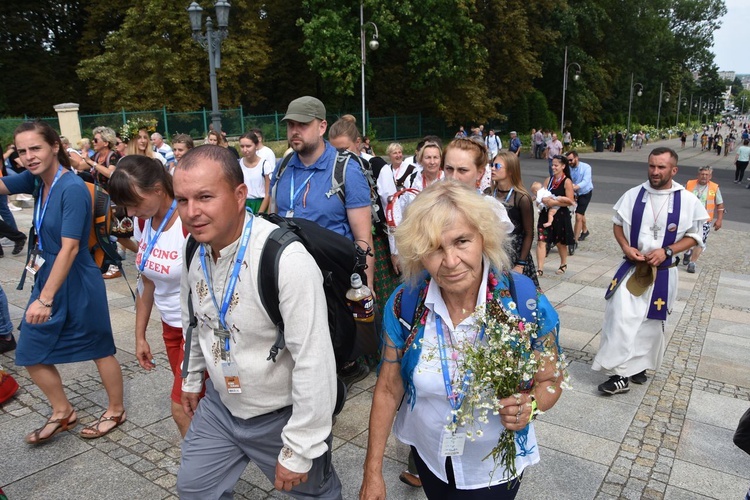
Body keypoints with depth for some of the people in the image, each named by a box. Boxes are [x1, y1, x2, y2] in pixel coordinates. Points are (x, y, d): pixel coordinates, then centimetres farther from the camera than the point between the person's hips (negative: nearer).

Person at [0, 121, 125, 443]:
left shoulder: (72, 188, -23)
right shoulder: (37, 179, 1)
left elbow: (69, 248, -27)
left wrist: (45, 299, -28)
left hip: (76, 283, -8)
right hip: (47, 278, 8)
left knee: (99, 350, 10)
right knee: (30, 354, 15)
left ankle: (116, 411, 31)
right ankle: (63, 413, 34)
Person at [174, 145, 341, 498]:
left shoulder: (287, 259, -32)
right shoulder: (193, 250, -7)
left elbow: (314, 363, -29)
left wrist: (299, 451, -22)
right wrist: (192, 378, 22)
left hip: (282, 415, -6)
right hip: (220, 404, 6)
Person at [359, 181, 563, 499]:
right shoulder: (404, 304, -19)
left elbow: (549, 380, -9)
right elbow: (388, 390, -9)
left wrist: (528, 406, -31)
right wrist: (373, 472, -7)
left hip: (495, 466, -1)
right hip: (427, 454, 2)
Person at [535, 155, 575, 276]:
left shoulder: (567, 182, -9)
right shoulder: (548, 180, 6)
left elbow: (570, 201, -14)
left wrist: (554, 202, -22)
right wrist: (544, 200, -16)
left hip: (560, 215, -4)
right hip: (546, 214, 4)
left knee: (560, 242, 15)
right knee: (541, 241, -7)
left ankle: (563, 264, 40)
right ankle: (540, 269, -4)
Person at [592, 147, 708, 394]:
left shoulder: (688, 201, -6)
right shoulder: (633, 195, -4)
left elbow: (693, 237, 0)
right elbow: (618, 223, 8)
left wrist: (666, 251, -16)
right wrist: (626, 247, -10)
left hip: (663, 272, 0)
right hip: (632, 268, 0)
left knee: (652, 322, 13)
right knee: (622, 317, -10)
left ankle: (640, 365, 34)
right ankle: (620, 374, -1)